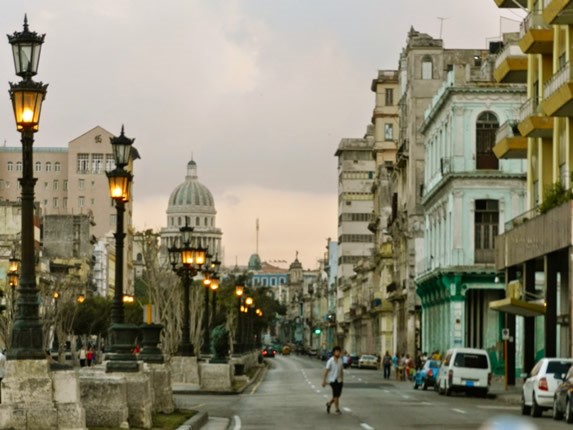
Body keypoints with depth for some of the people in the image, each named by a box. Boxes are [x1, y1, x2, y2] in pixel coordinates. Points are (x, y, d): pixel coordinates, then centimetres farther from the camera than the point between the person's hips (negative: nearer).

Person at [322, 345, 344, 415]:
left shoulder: (340, 360, 6)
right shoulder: (330, 361, -10)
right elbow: (326, 371, -10)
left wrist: (342, 379, 15)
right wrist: (324, 381, -11)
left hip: (339, 380, 6)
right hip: (333, 380, -6)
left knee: (338, 395, 7)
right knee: (336, 395, -9)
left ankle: (329, 403, 31)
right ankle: (337, 409, 3)